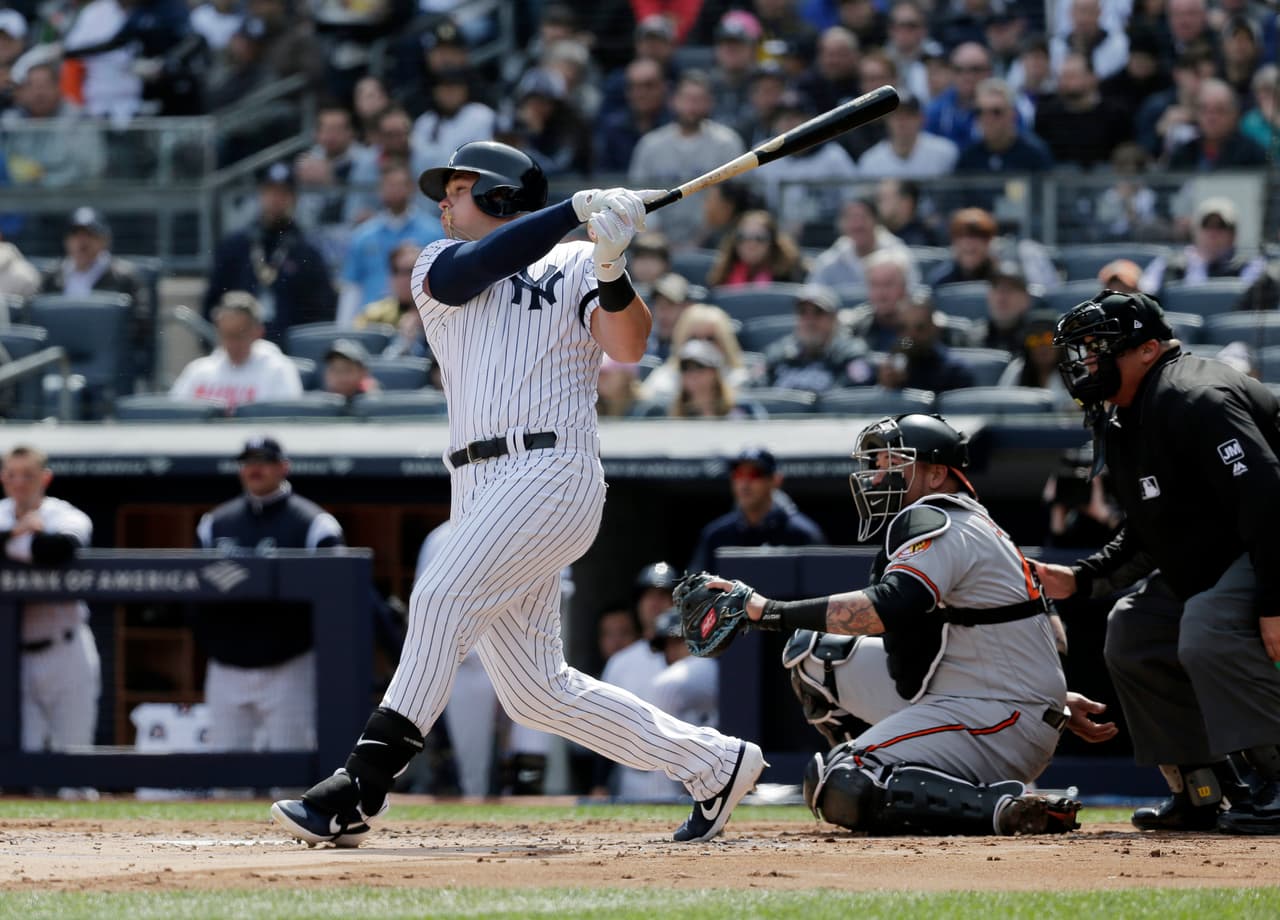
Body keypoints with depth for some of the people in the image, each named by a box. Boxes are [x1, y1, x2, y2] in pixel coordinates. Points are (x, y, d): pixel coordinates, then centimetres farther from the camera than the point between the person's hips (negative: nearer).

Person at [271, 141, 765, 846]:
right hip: (479, 489, 6)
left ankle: (361, 788, -28)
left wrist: (610, 268, -23)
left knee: (442, 599, -25)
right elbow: (471, 269, -2)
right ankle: (712, 763, 13)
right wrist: (577, 212, -8)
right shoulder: (437, 267, 21)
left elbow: (628, 345, -6)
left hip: (552, 467, -6)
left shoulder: (575, 265, 10)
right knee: (536, 691, 3)